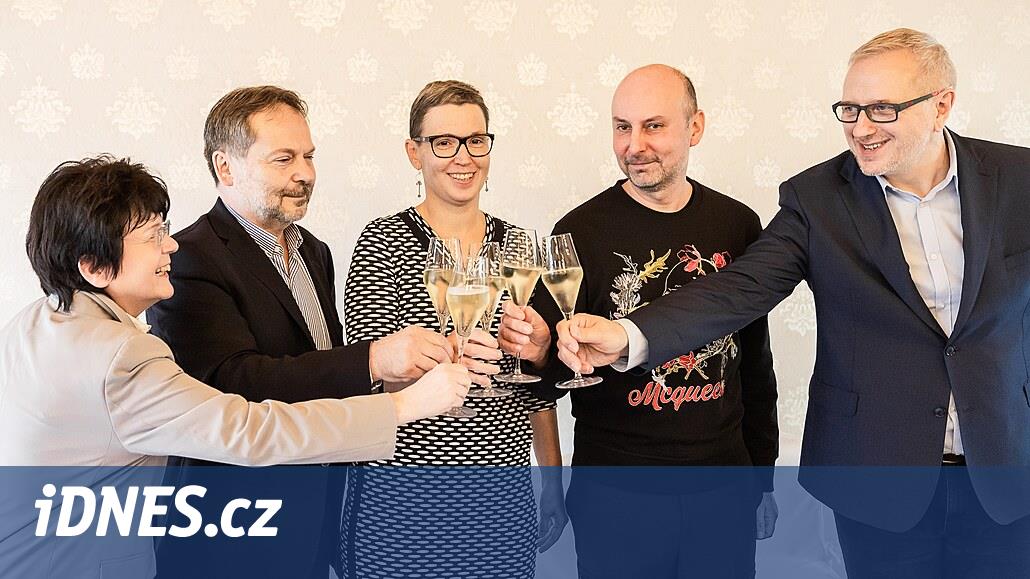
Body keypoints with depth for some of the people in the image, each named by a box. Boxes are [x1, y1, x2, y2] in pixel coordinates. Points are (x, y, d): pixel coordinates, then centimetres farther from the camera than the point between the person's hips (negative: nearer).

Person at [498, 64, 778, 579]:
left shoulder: (737, 225, 1)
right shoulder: (582, 232, -9)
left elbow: (755, 360, 10)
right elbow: (557, 371, -6)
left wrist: (763, 478, 13)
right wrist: (539, 352, -29)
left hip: (723, 488, 3)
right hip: (616, 496, -3)